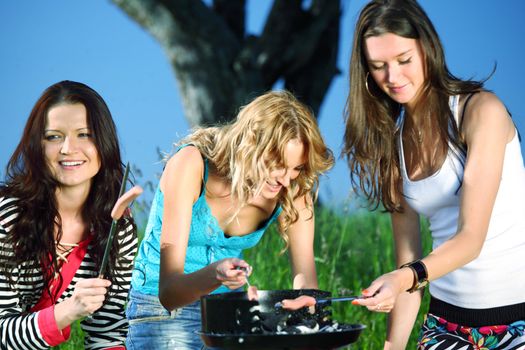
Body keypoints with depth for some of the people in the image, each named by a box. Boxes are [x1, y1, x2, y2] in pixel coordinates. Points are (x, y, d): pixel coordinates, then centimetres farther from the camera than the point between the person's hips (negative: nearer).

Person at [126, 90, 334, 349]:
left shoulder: (292, 191, -11)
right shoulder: (191, 165, -24)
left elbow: (305, 281, -12)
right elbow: (168, 292, -27)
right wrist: (214, 274, -47)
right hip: (161, 310, -4)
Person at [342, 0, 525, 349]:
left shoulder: (481, 110, -11)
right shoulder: (392, 137, 7)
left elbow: (471, 237, -20)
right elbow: (408, 256, 4)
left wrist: (406, 277, -36)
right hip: (448, 317, 5)